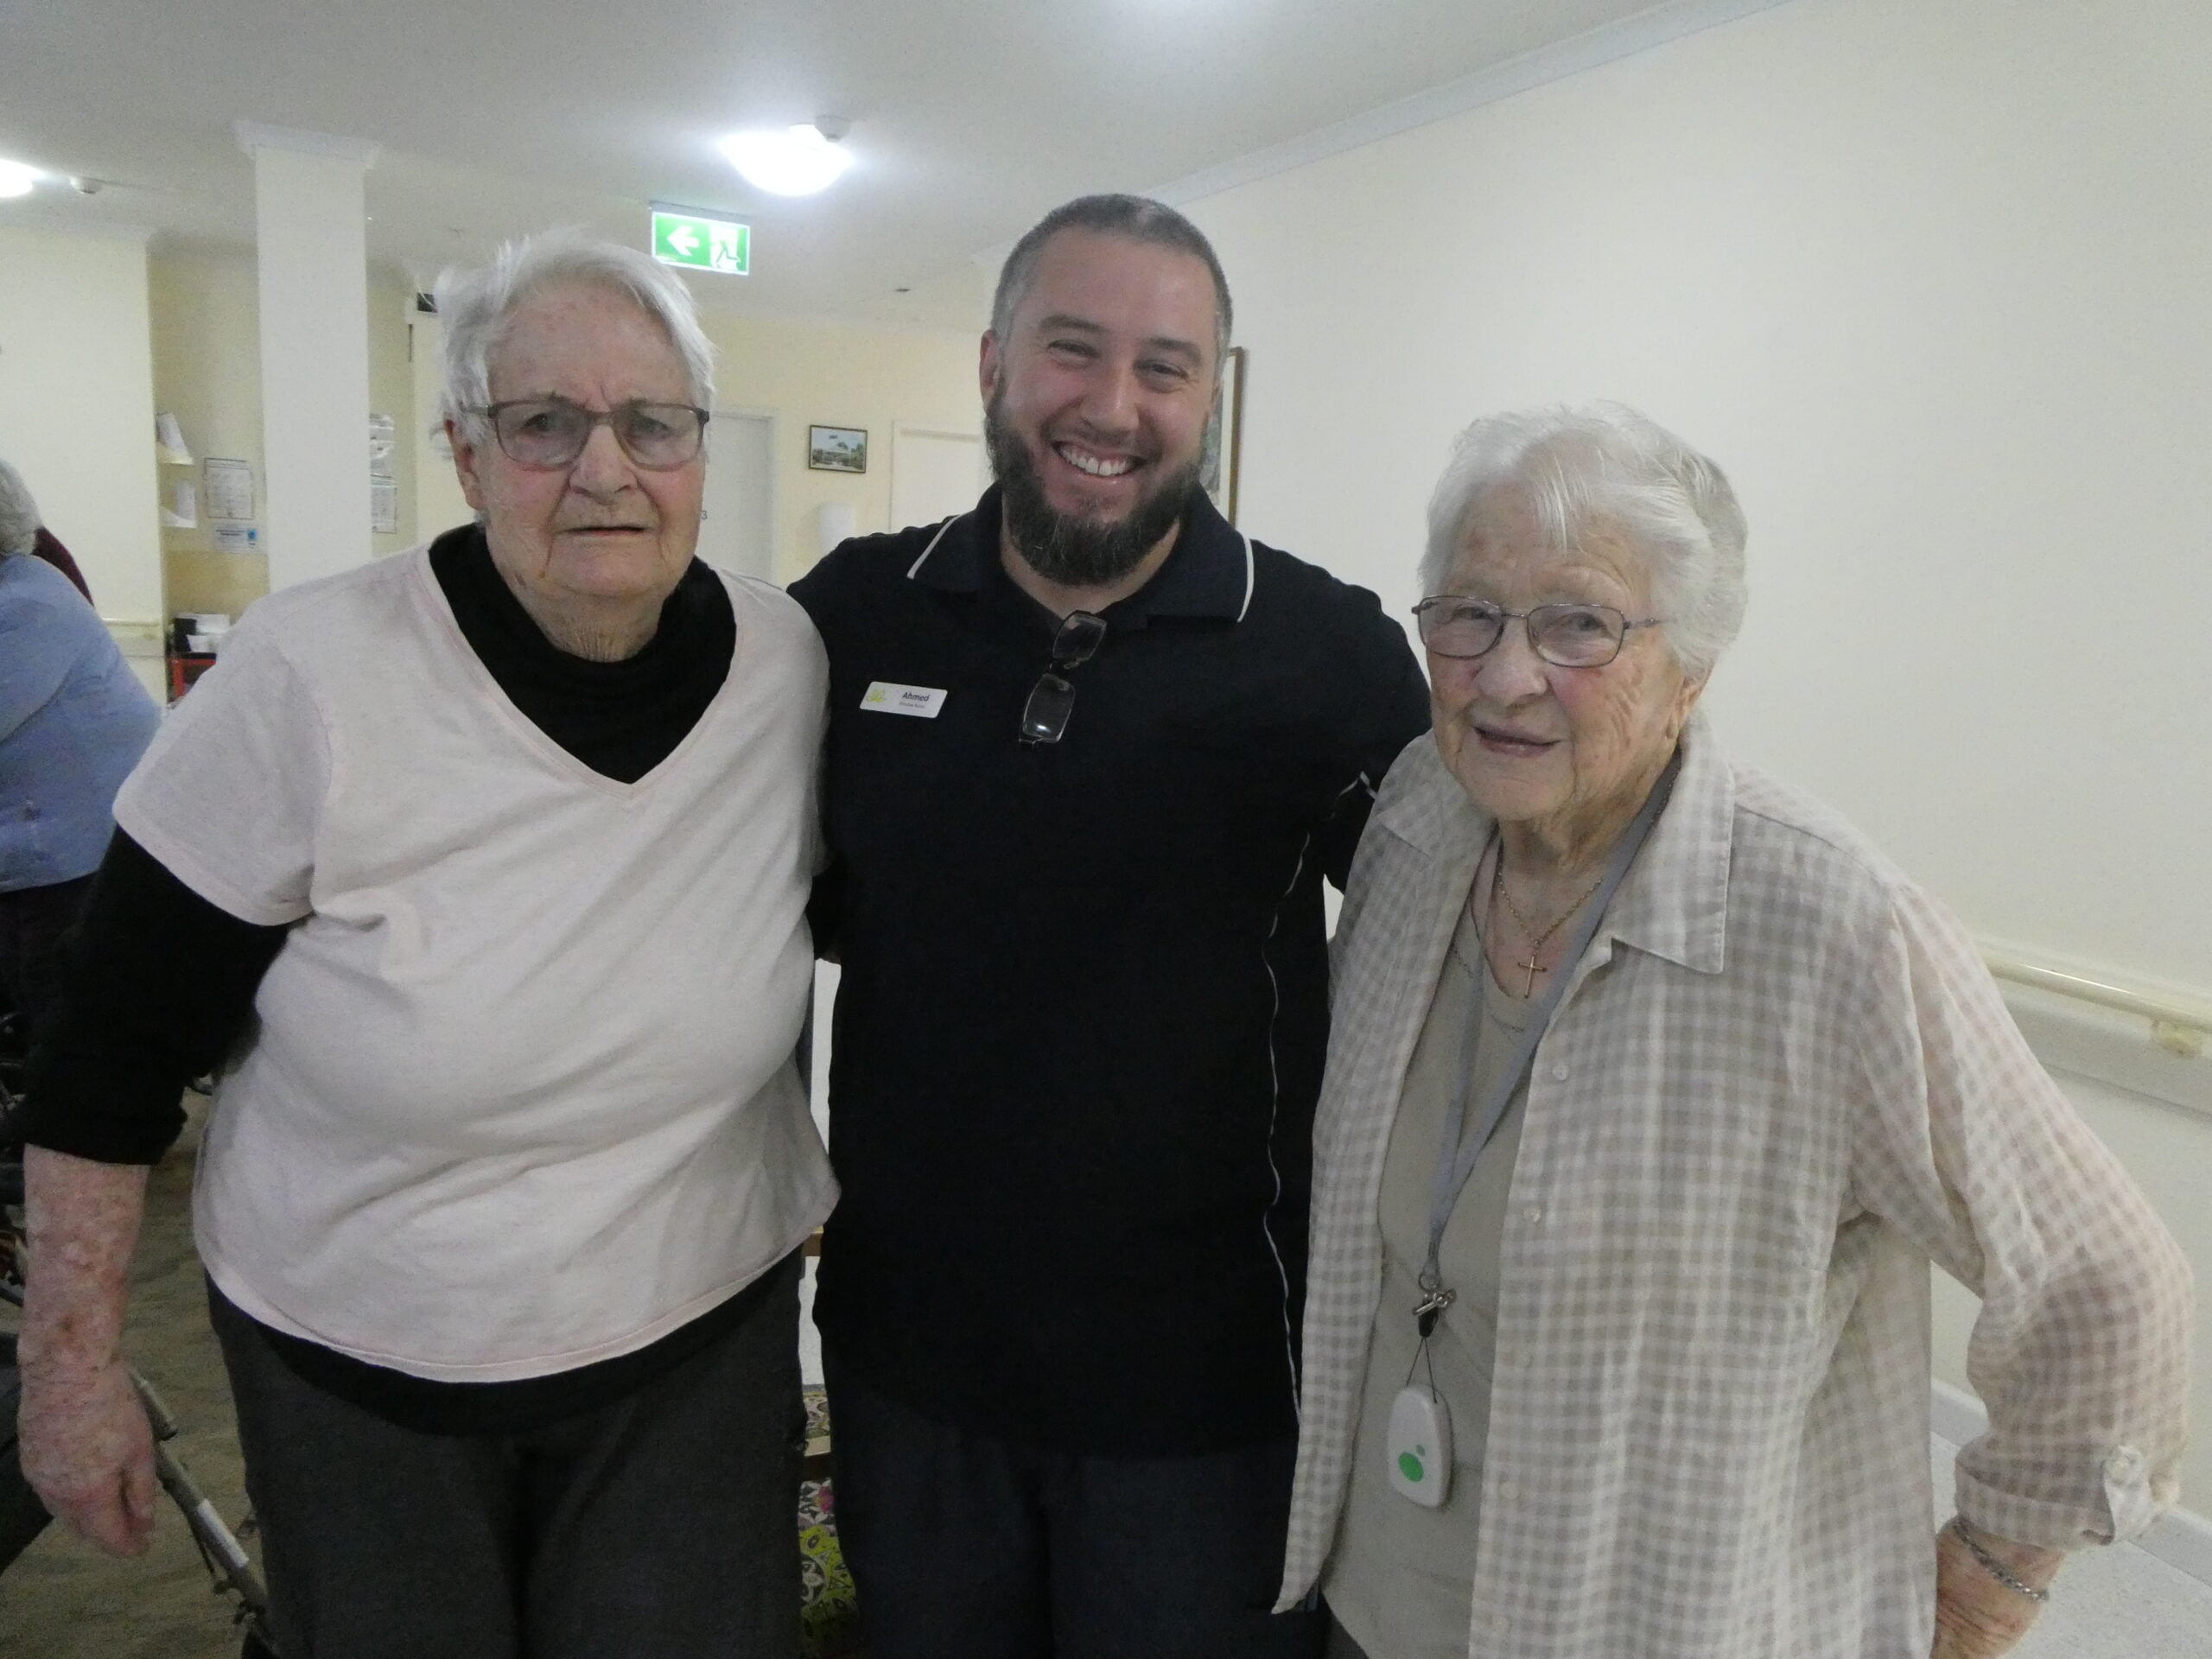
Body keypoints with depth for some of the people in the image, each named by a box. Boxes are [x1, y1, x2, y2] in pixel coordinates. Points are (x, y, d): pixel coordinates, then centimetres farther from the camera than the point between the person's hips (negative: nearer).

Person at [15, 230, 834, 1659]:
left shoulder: (791, 665, -10)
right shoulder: (312, 680, -18)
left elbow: (858, 912, 6)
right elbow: (120, 1041, -8)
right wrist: (73, 1359, -4)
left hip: (701, 1339, 2)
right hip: (351, 1364, -1)